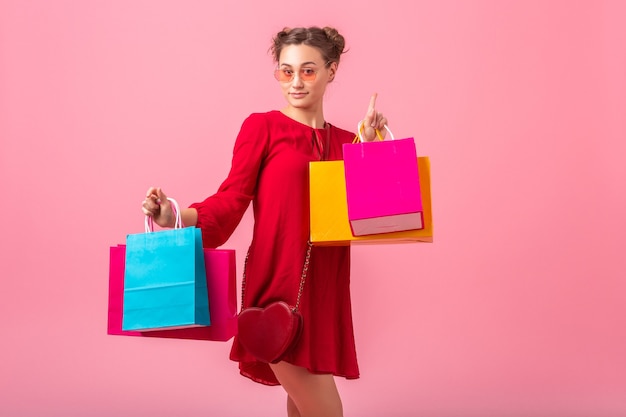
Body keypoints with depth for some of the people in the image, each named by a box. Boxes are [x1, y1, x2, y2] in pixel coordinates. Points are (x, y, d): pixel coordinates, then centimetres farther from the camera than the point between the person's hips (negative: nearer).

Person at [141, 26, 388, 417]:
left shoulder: (345, 141, 14)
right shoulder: (262, 127, 0)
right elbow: (231, 201, -5)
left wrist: (369, 148, 3)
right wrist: (178, 217, -22)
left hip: (325, 289, 6)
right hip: (278, 286, -6)